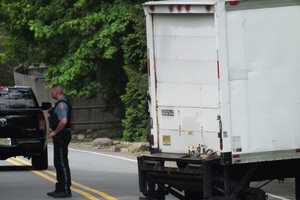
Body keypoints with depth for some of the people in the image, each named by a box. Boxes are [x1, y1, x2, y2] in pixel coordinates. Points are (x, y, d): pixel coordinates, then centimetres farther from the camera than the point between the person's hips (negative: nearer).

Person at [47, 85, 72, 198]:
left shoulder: (61, 104, -17)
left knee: (62, 163, -8)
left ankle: (66, 190, -6)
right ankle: (60, 189, 22)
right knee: (58, 163, 16)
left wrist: (55, 132, -19)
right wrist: (53, 130, 18)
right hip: (60, 137, 11)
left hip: (61, 137, -11)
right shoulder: (60, 103, 16)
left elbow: (63, 121, -29)